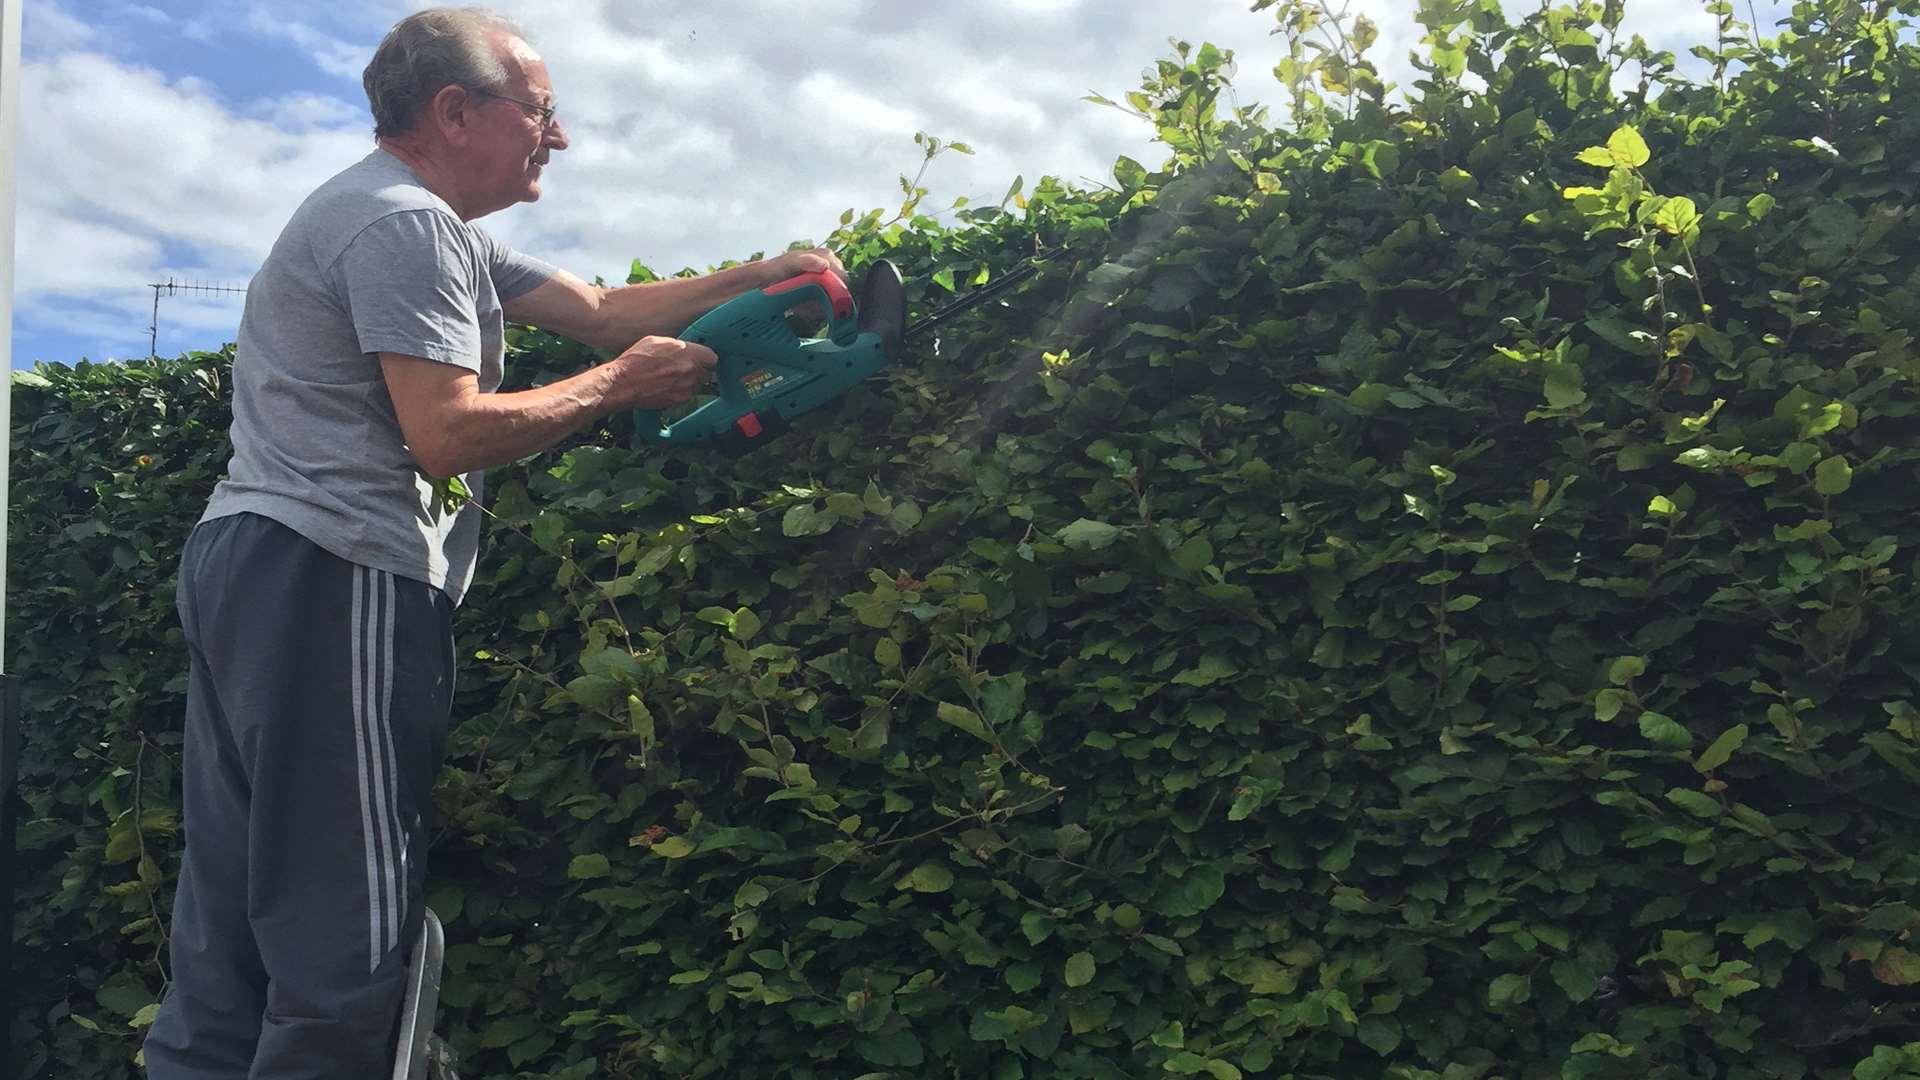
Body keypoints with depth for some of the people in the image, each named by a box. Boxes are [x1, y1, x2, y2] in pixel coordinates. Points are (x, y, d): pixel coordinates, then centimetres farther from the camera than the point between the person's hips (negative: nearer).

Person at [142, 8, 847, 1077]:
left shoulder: (427, 228, 22)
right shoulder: (401, 222, -10)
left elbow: (599, 308, 21)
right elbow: (447, 434, -19)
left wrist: (756, 277, 15)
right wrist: (623, 383, -9)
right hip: (334, 580, -11)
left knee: (236, 924, 11)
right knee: (347, 925, -7)